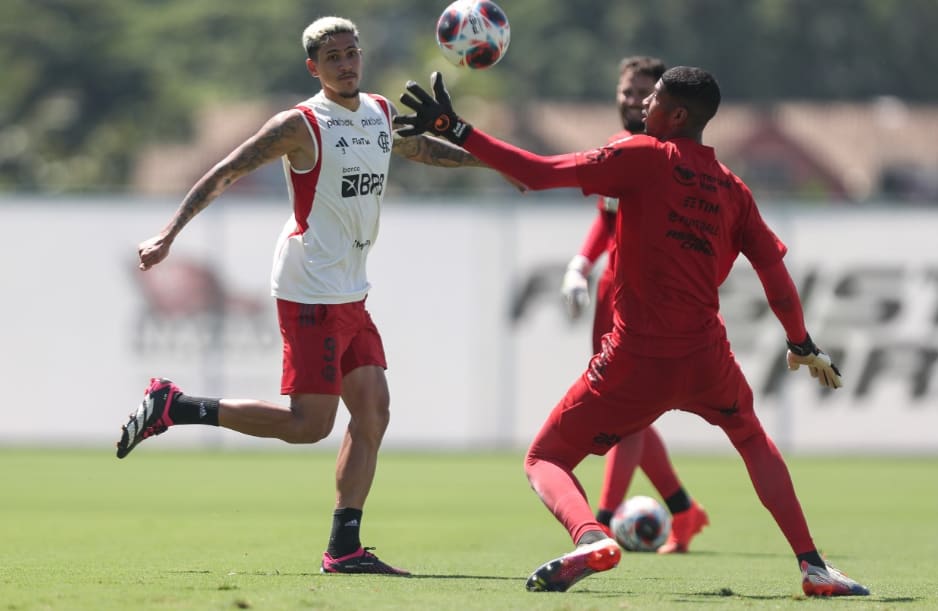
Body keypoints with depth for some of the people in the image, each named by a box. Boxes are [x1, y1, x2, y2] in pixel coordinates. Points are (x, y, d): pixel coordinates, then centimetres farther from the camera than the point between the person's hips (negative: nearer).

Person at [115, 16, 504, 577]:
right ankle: (172, 406, -3)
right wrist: (169, 235, -20)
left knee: (373, 411, 1)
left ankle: (345, 550, 3)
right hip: (311, 292, -8)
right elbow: (224, 175, -12)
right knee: (309, 423, -11)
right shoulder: (301, 125, -11)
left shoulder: (384, 115, 11)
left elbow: (426, 150, 33)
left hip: (351, 294, 8)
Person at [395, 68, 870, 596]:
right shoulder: (733, 189, 8)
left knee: (545, 459, 8)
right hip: (706, 355, 5)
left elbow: (539, 174, -14)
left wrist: (456, 130, -11)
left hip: (636, 361, -4)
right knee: (753, 439, 33)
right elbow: (776, 273, 11)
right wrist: (803, 346, 25)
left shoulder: (644, 157, -7)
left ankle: (591, 537, -23)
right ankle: (813, 566, 22)